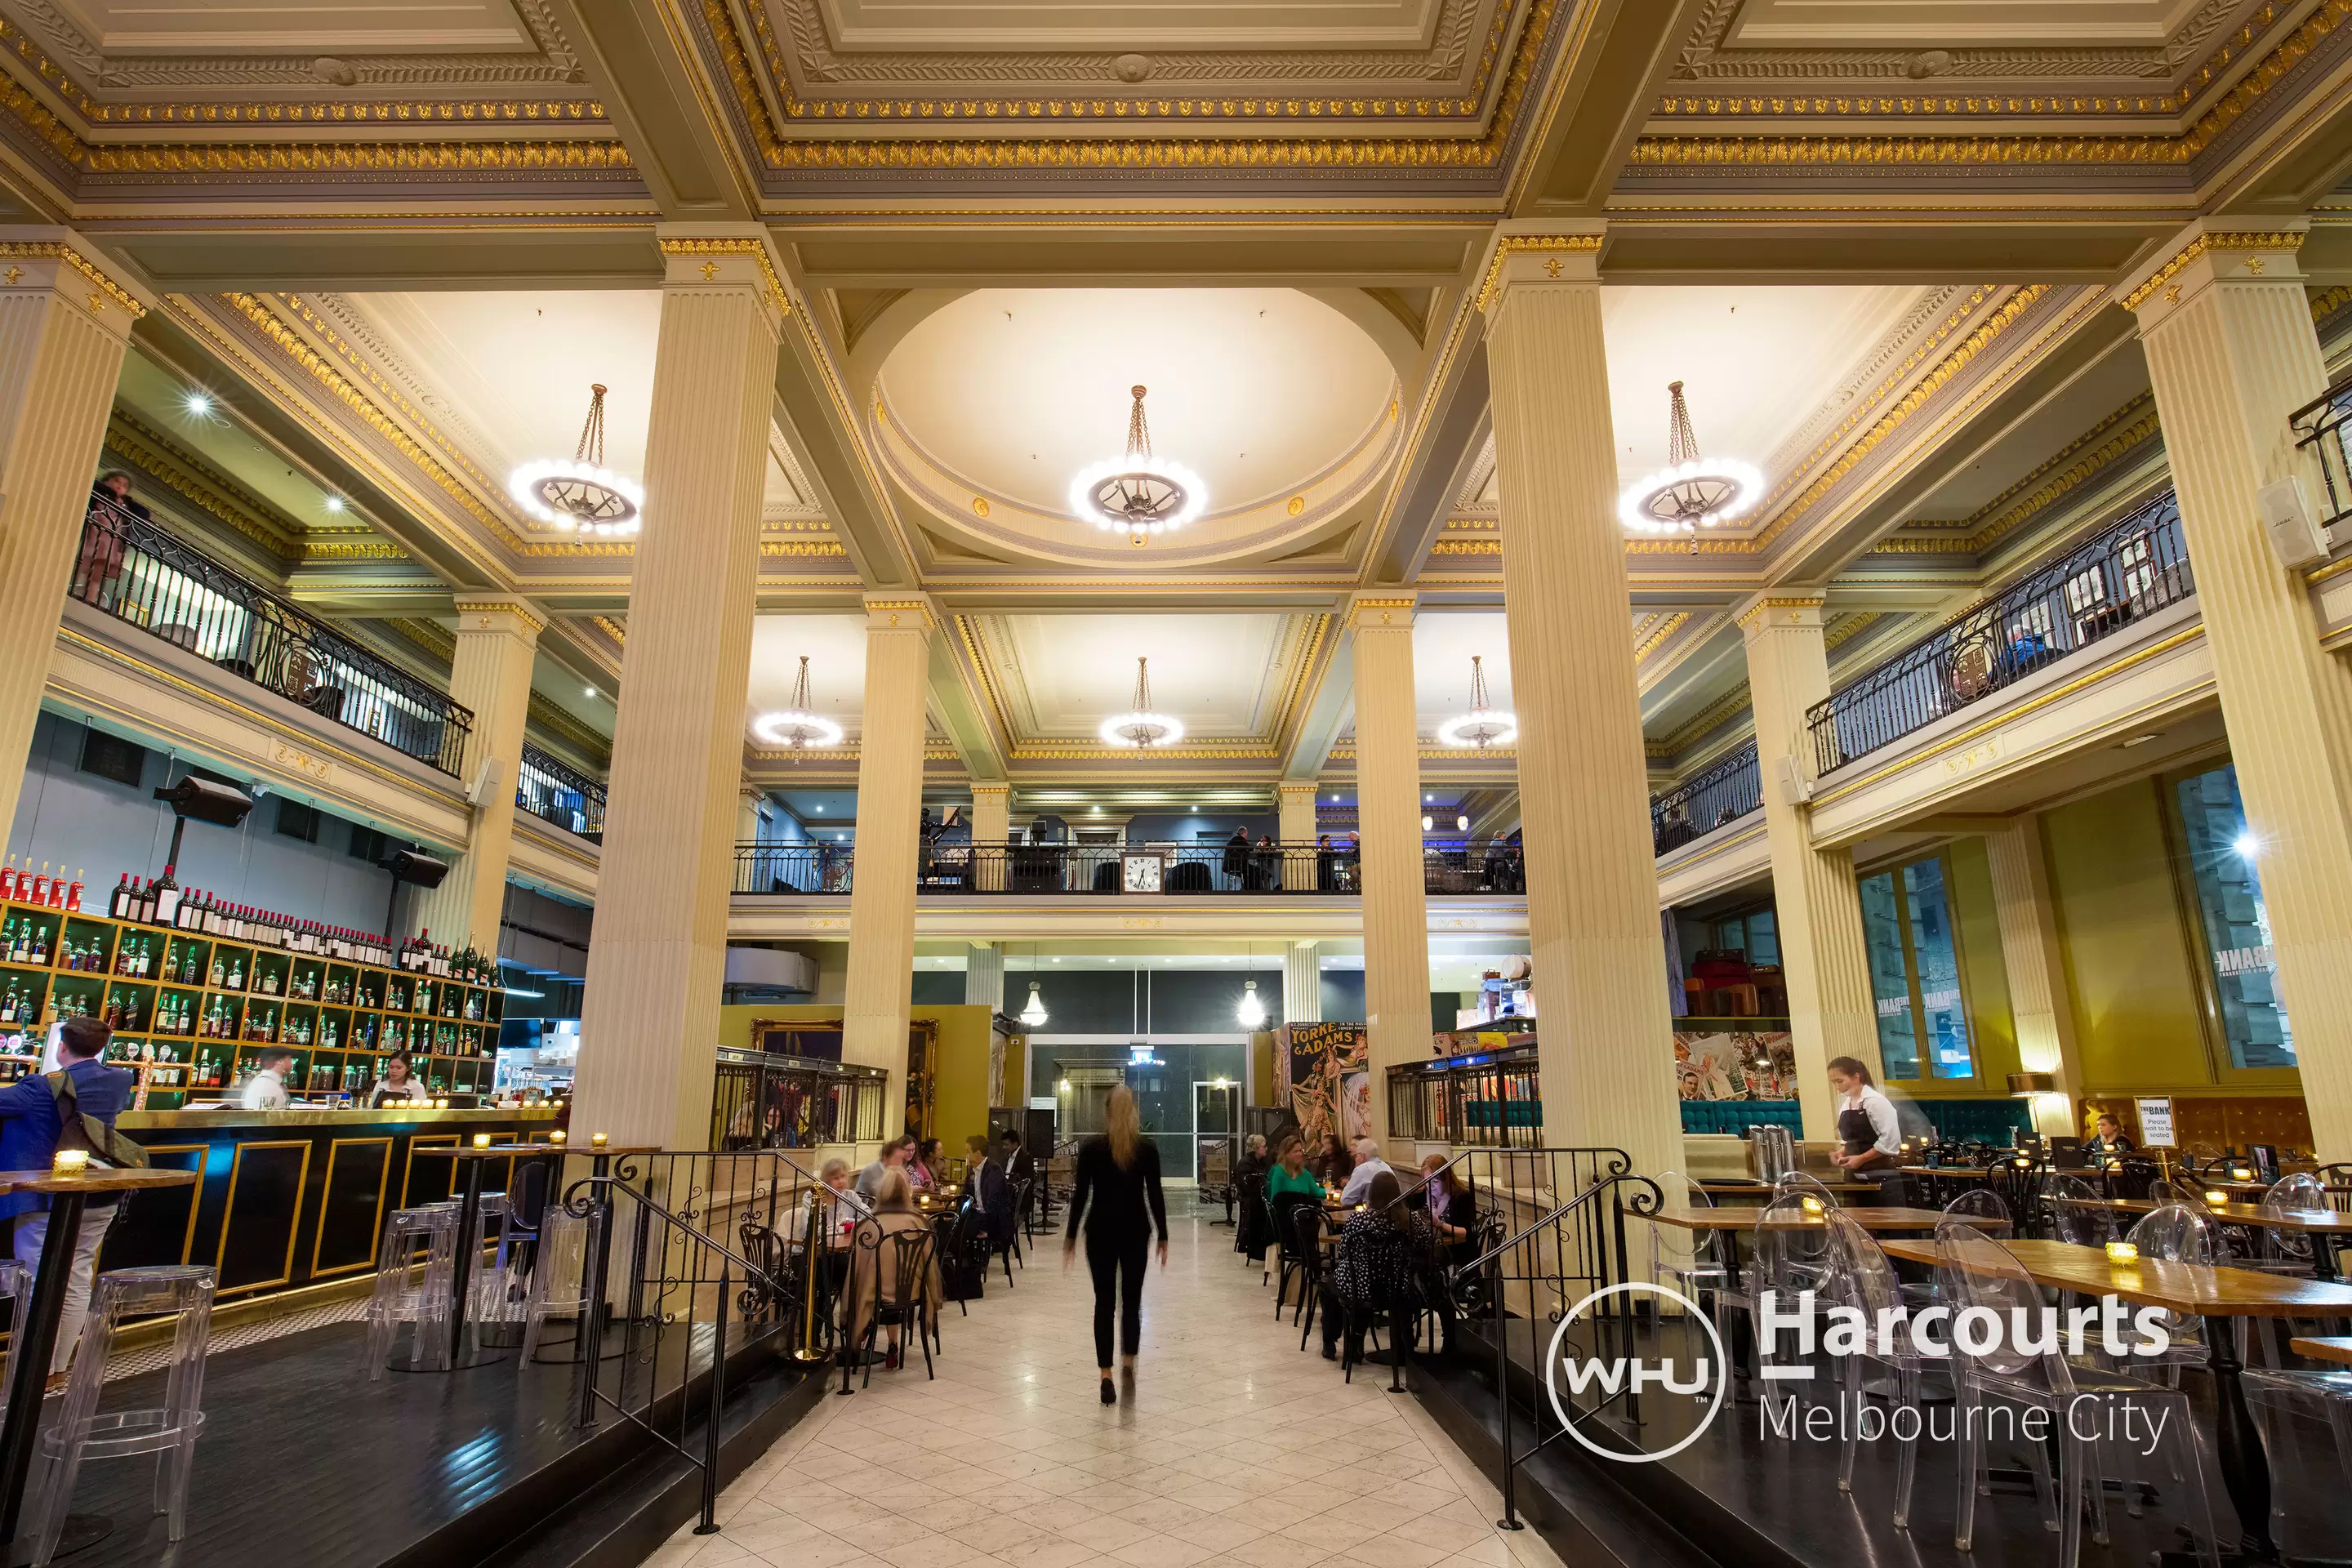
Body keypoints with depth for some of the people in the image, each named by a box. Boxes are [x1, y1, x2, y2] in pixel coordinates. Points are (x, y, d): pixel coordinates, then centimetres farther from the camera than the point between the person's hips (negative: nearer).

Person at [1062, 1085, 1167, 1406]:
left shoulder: (1090, 1147, -6)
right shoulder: (1148, 1148, -5)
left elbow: (1080, 1196, -5)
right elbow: (1155, 1196, -4)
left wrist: (1070, 1237, 3)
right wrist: (1163, 1237, 4)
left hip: (1100, 1230, 0)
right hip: (1135, 1230, 0)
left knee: (1104, 1302, 7)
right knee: (1131, 1299, 16)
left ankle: (1107, 1378, 2)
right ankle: (1128, 1363, 3)